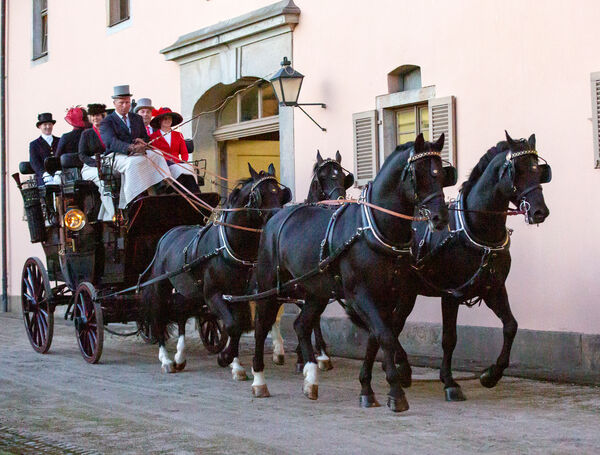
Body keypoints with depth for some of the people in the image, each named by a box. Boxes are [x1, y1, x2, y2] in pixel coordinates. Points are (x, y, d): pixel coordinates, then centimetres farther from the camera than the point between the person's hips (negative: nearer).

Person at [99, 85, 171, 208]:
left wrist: (141, 141, -4)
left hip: (137, 152, 6)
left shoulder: (137, 119, 24)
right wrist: (130, 148, -34)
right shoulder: (107, 122, 3)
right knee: (136, 162, -38)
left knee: (157, 158, -24)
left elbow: (145, 137, 25)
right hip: (117, 155, -6)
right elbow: (111, 142, -15)